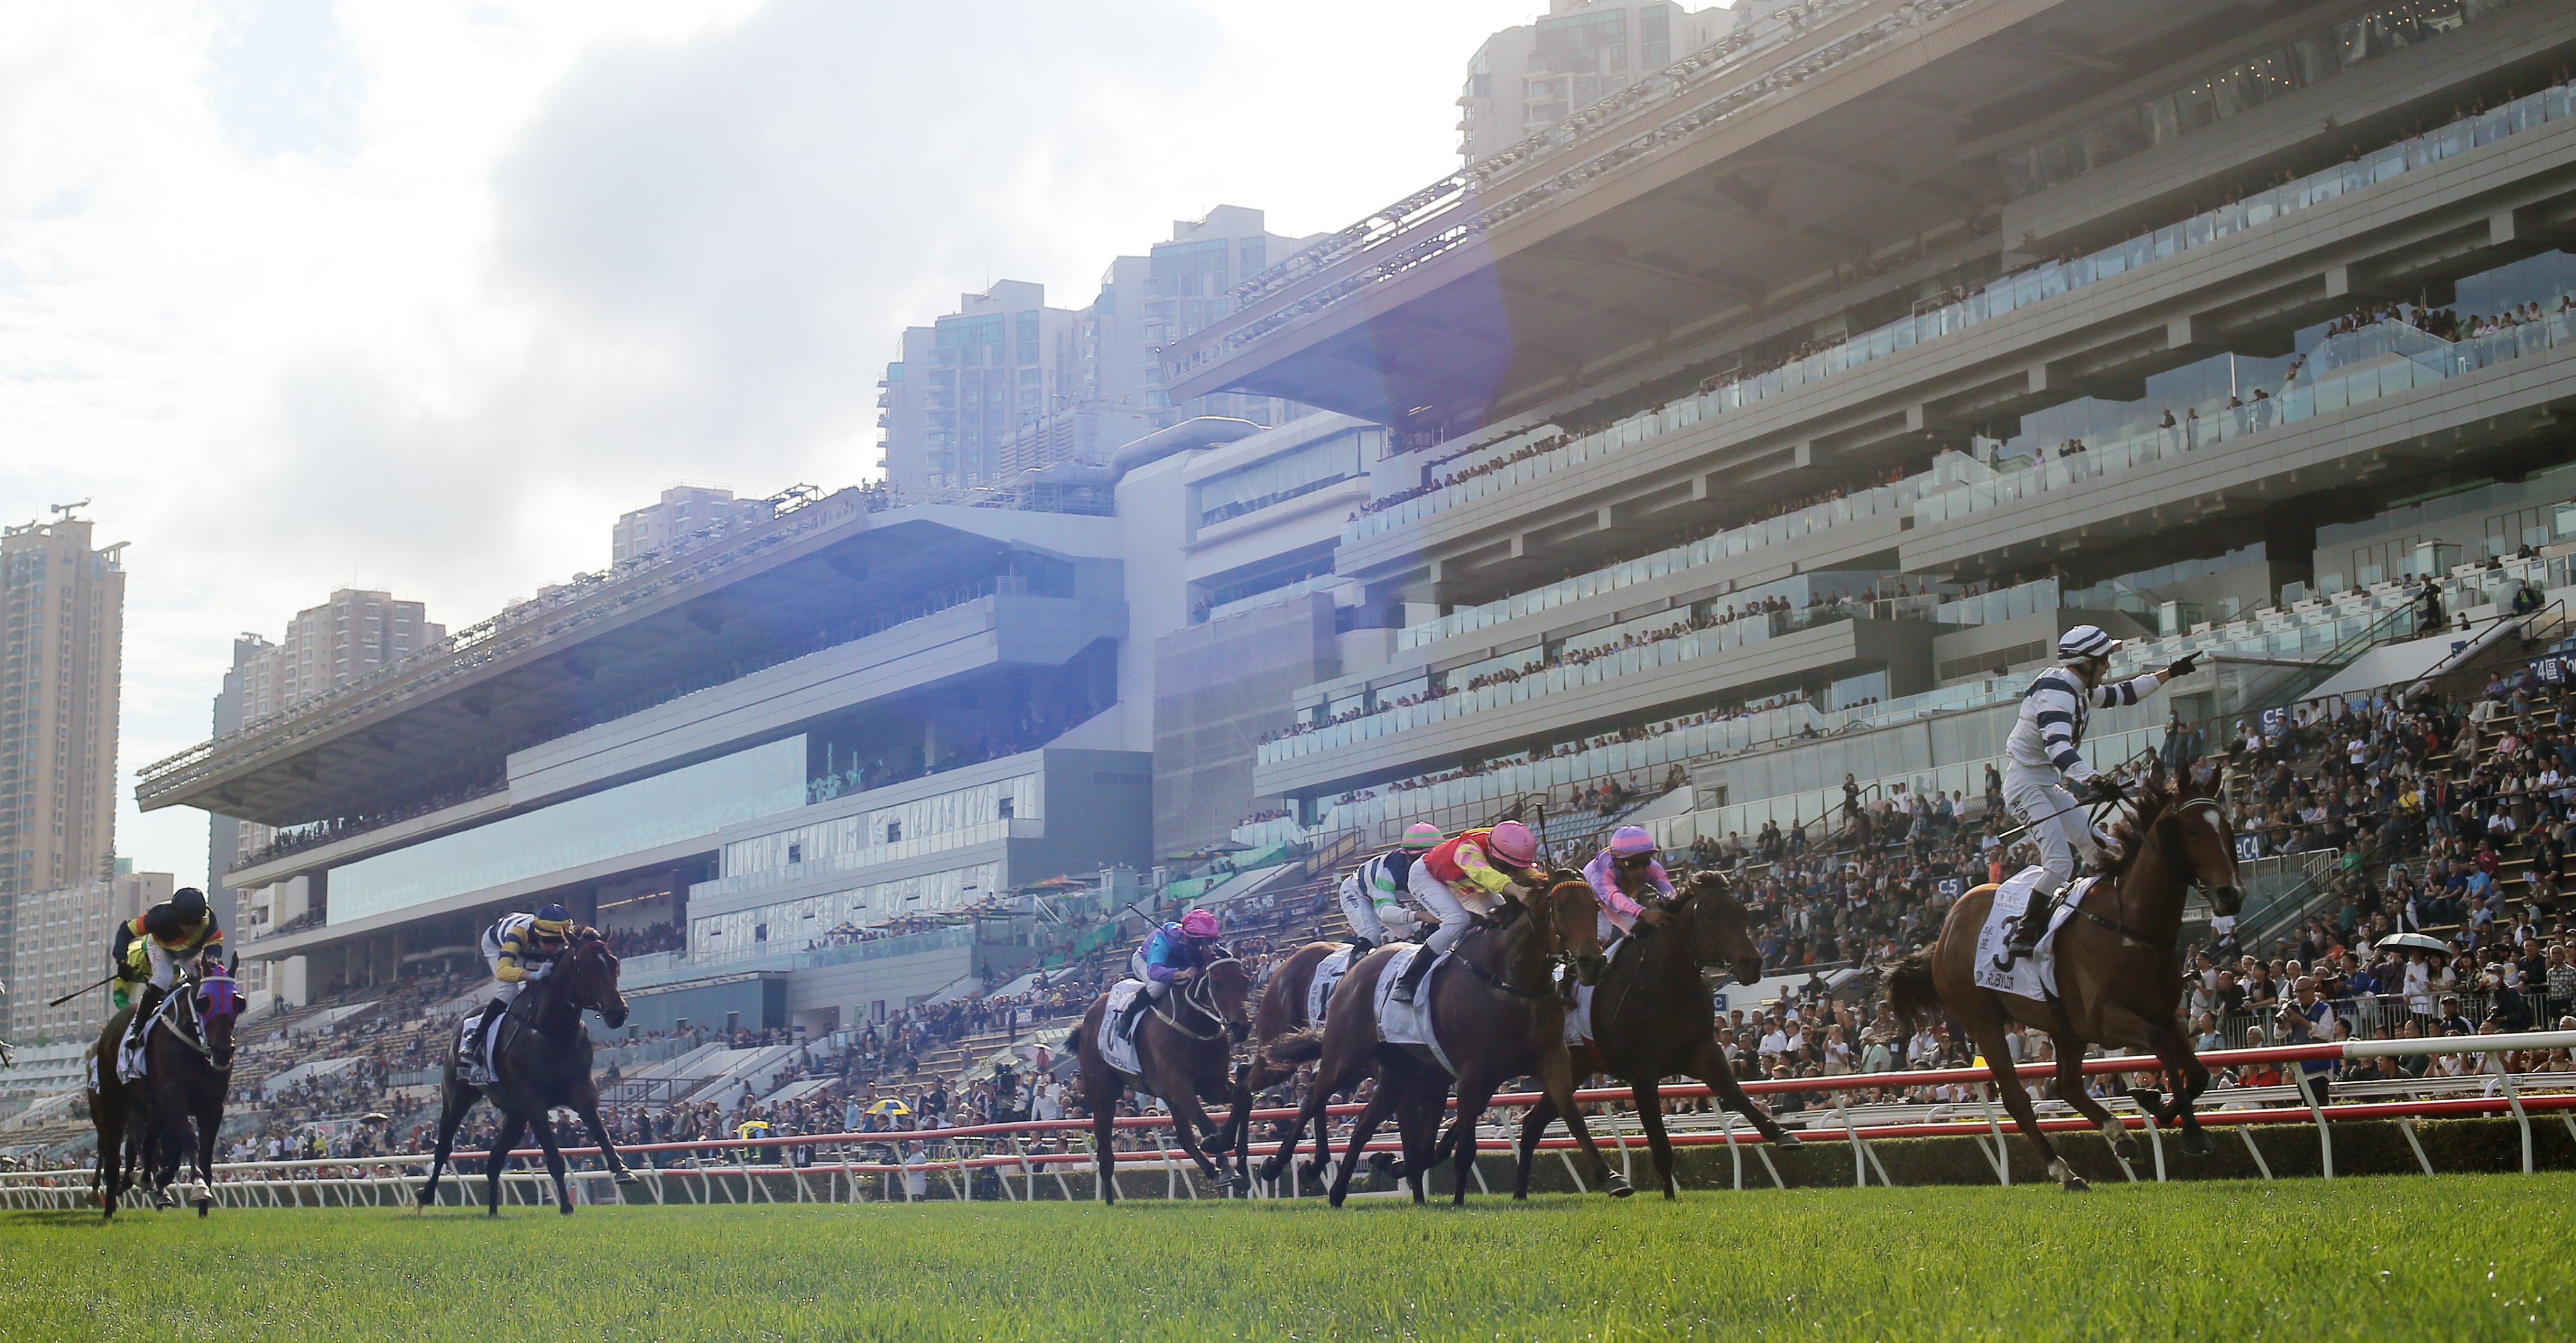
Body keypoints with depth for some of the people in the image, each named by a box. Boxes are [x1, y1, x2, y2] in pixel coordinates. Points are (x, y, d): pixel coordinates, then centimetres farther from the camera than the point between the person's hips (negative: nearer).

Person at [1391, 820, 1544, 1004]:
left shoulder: (1512, 853, -25)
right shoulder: (1468, 849, -45)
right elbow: (1483, 873, -65)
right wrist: (1515, 890, -83)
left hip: (1464, 883, 8)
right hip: (1425, 876, -7)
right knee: (1458, 921, -29)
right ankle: (1406, 983, -22)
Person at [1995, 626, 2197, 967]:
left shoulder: (2081, 691, 9)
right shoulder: (2056, 694, -23)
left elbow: (2123, 694, 28)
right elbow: (2057, 746, -40)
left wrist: (2169, 673, 27)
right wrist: (2092, 779, -55)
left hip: (2052, 785, 11)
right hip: (2026, 787, -11)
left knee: (2098, 849, 10)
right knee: (2060, 863, -21)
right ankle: (2021, 937, -17)